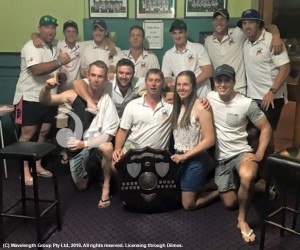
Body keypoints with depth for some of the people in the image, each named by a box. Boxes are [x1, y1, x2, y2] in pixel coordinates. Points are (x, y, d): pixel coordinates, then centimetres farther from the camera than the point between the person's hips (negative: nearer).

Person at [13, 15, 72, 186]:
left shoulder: (54, 49, 14)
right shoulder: (31, 47, -13)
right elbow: (37, 70, -28)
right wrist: (59, 61, -27)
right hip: (30, 97, -7)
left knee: (44, 132, 10)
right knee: (28, 134, -4)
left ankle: (37, 165, 22)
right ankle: (25, 170, 4)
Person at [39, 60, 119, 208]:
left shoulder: (107, 102, -20)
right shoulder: (75, 95, -14)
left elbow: (108, 134, -21)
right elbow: (45, 101, -10)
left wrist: (85, 144, -34)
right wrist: (47, 88, -33)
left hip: (98, 140, -2)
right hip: (77, 144, 2)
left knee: (107, 148, -38)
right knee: (81, 186, 9)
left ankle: (106, 186, -14)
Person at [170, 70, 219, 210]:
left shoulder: (200, 107, -18)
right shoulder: (177, 105, 3)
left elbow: (209, 140, -21)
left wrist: (185, 156, -19)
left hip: (195, 160, -7)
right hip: (178, 157, 7)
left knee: (188, 204, 4)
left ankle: (220, 190, 23)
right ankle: (200, 186, 34)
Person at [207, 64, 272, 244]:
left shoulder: (247, 103, -10)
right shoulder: (209, 98, -2)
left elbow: (266, 128, -3)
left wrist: (259, 155, -13)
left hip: (242, 152, -3)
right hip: (221, 158, 3)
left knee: (247, 176, -39)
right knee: (230, 203, 1)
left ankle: (242, 220, -15)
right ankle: (235, 183, 37)